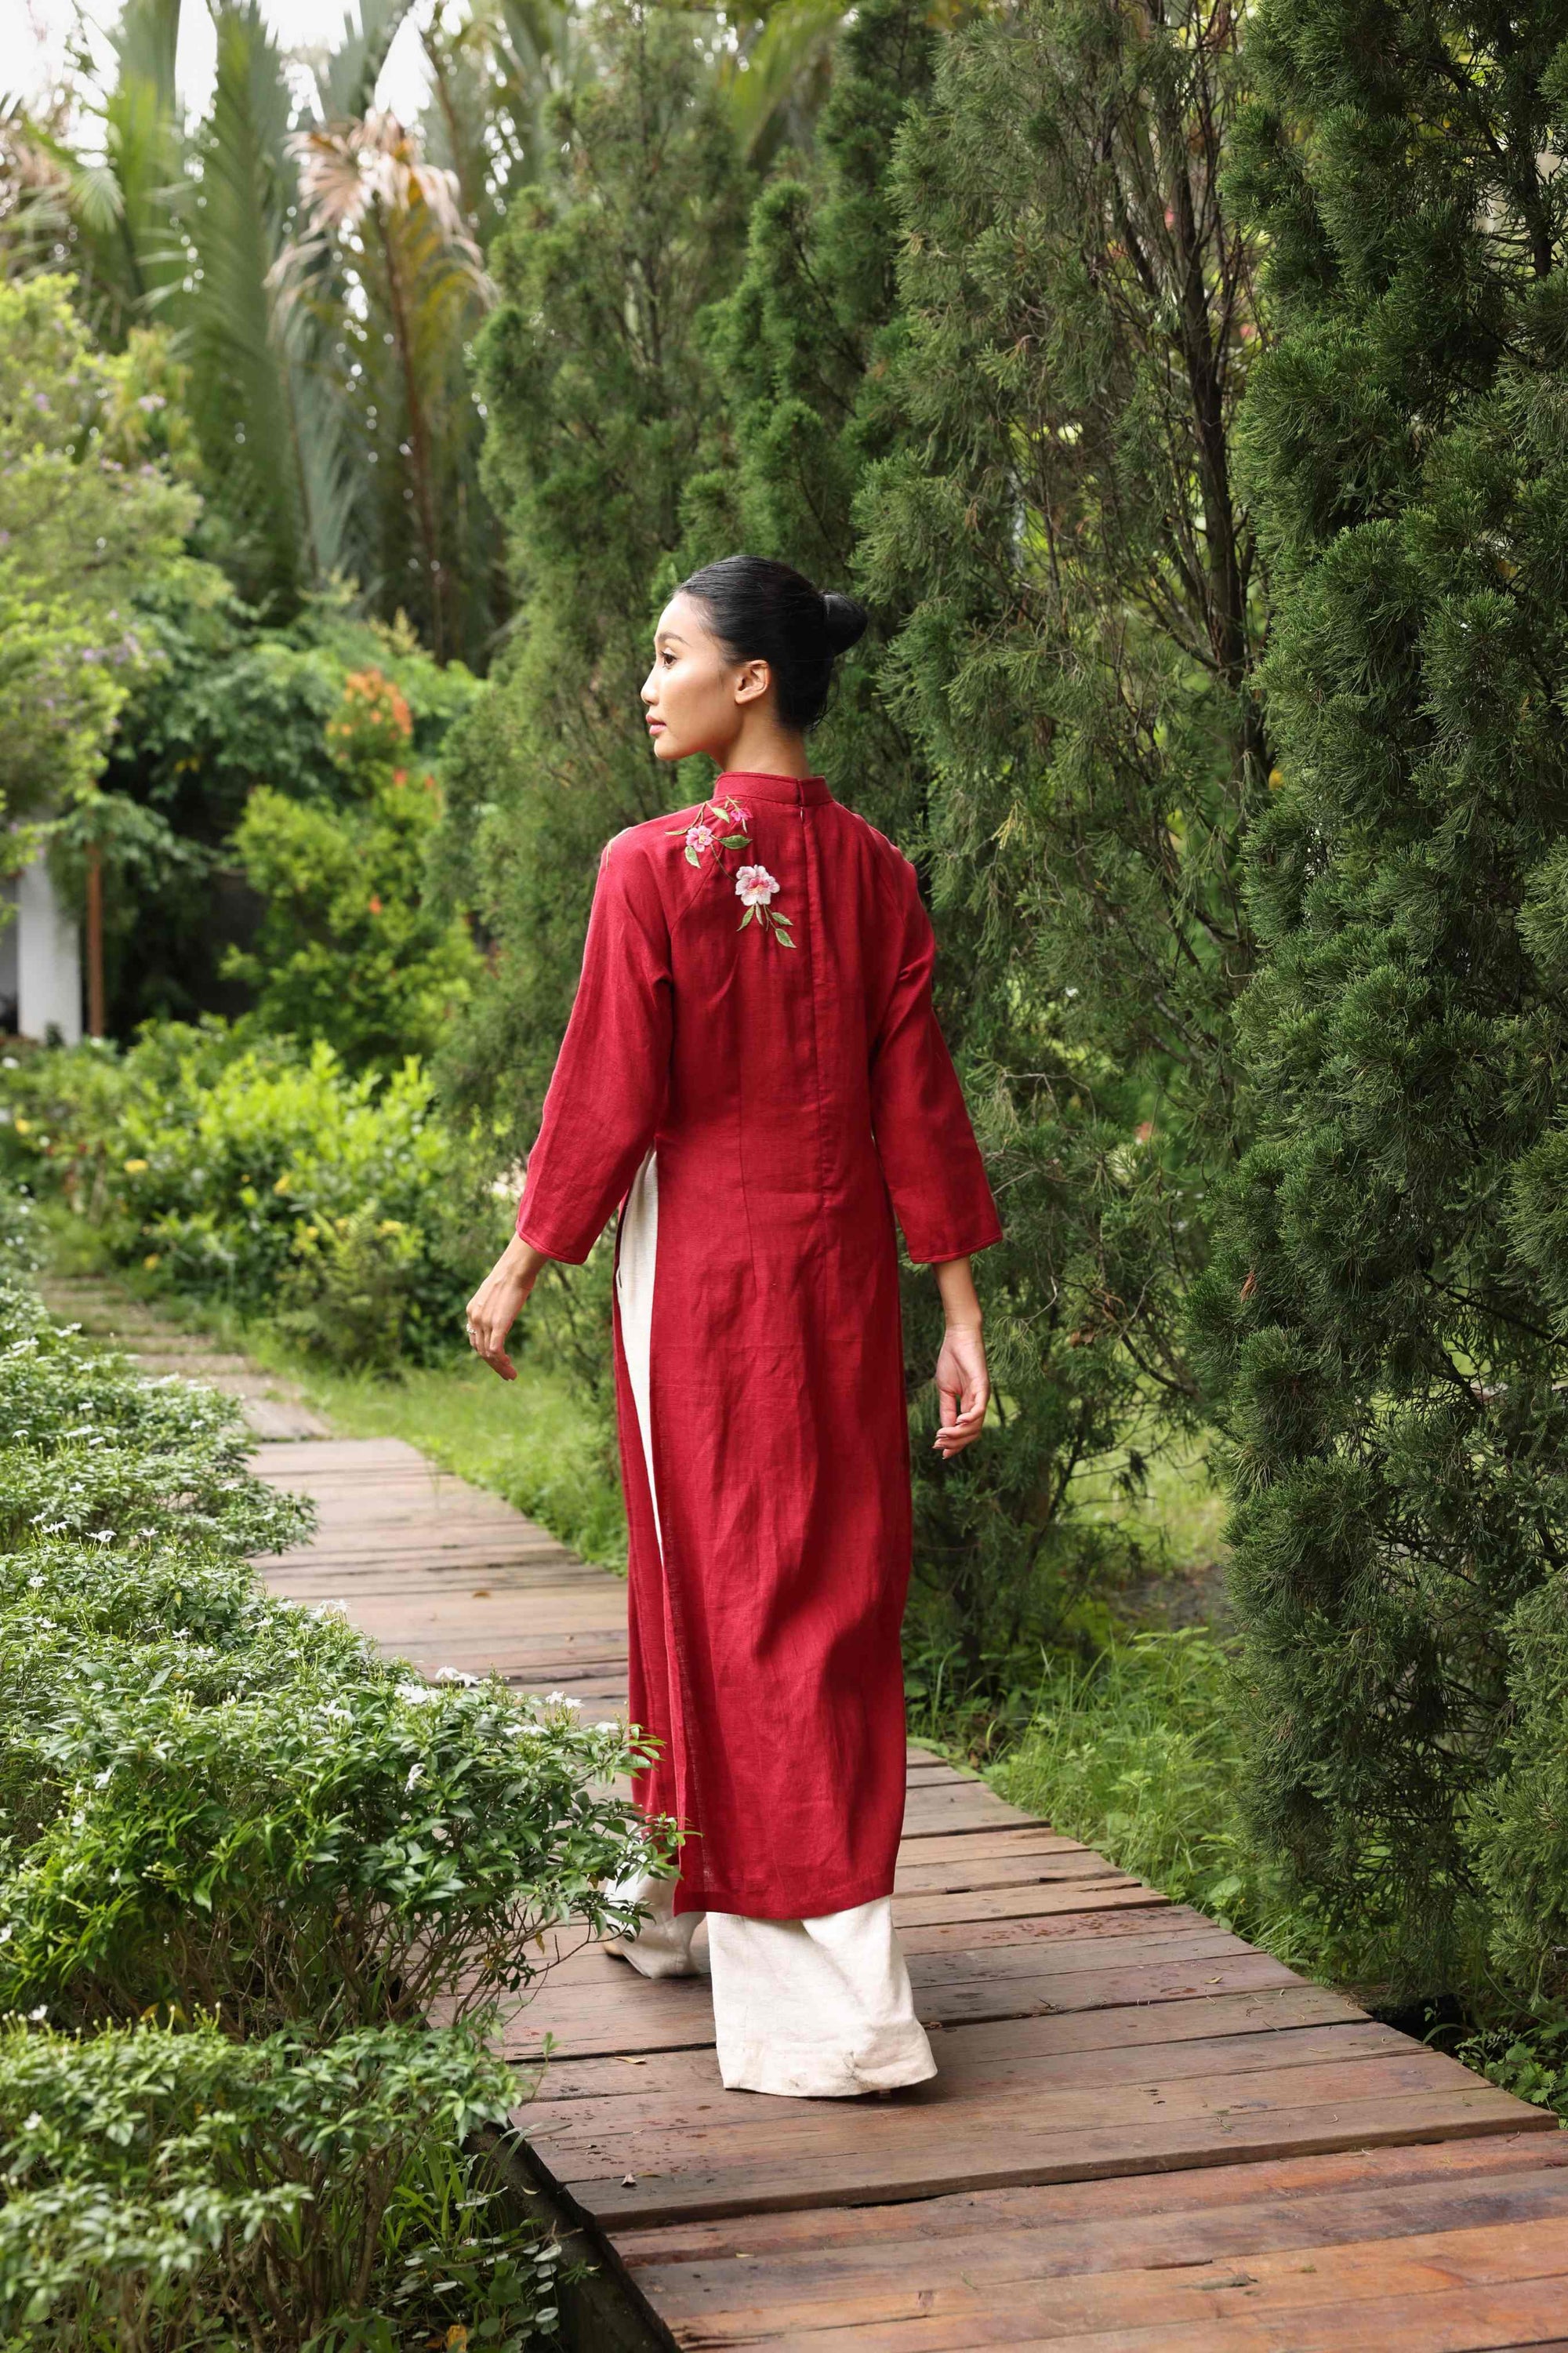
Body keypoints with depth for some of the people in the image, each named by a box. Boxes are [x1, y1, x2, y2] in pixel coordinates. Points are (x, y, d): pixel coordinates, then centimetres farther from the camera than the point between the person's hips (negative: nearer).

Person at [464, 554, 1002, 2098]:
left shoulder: (656, 868, -13)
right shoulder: (872, 869, 2)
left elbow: (608, 1096, -11)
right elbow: (916, 1099, 2)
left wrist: (520, 1265, 2)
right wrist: (960, 1315, 4)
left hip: (701, 1261, -5)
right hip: (841, 1265, 6)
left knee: (730, 1583, 1)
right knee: (836, 1579, 15)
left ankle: (826, 2004, 3)